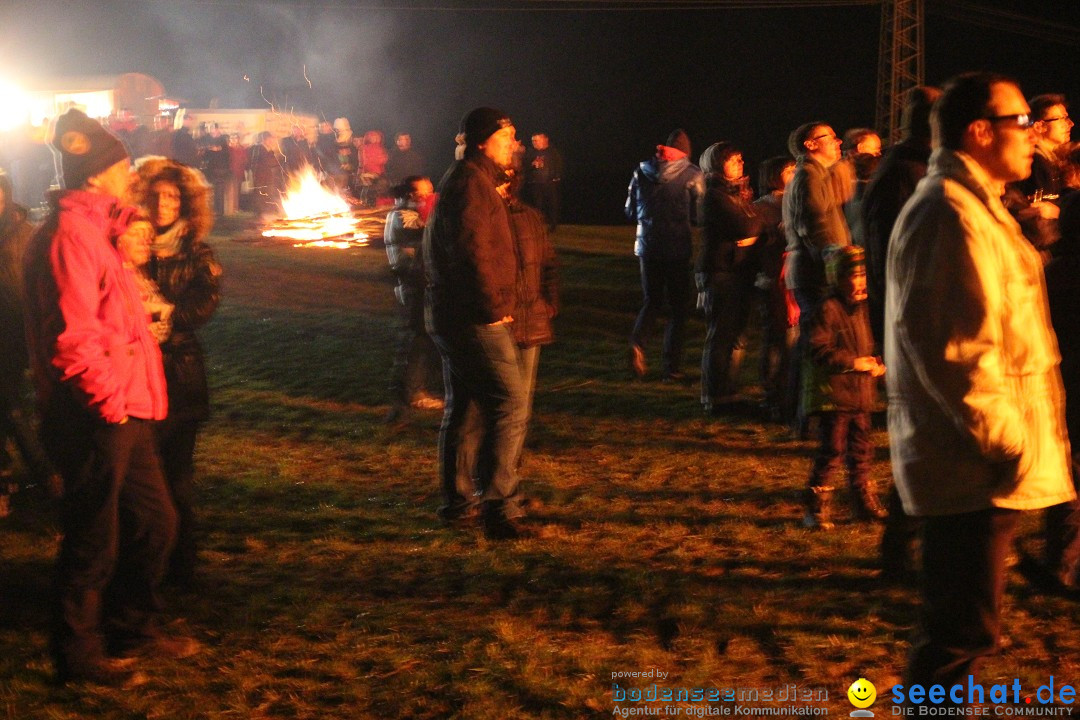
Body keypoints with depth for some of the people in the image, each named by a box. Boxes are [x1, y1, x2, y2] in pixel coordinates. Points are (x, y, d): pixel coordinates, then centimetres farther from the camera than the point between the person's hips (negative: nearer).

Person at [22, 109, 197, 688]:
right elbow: (74, 337, -24)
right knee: (94, 543, 3)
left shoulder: (93, 229, 16)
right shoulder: (70, 234, -17)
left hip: (123, 414, 10)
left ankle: (132, 629, 34)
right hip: (96, 421, -10)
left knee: (153, 522, 19)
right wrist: (108, 401, -17)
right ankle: (79, 655, 17)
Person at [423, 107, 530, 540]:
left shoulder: (470, 180, 20)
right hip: (473, 318, -11)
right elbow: (470, 249, -24)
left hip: (453, 315, 11)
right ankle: (499, 506, -17)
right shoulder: (471, 182, -14)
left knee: (461, 406, 17)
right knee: (509, 405, -14)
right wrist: (492, 306, -19)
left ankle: (457, 500, 26)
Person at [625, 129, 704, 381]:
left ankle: (637, 343, -9)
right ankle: (670, 366, 5)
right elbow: (697, 216, -6)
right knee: (678, 307, 8)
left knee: (651, 301, 17)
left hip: (647, 246, 3)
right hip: (677, 248, -3)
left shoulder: (642, 171, 4)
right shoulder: (692, 174, -6)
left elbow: (630, 212, 11)